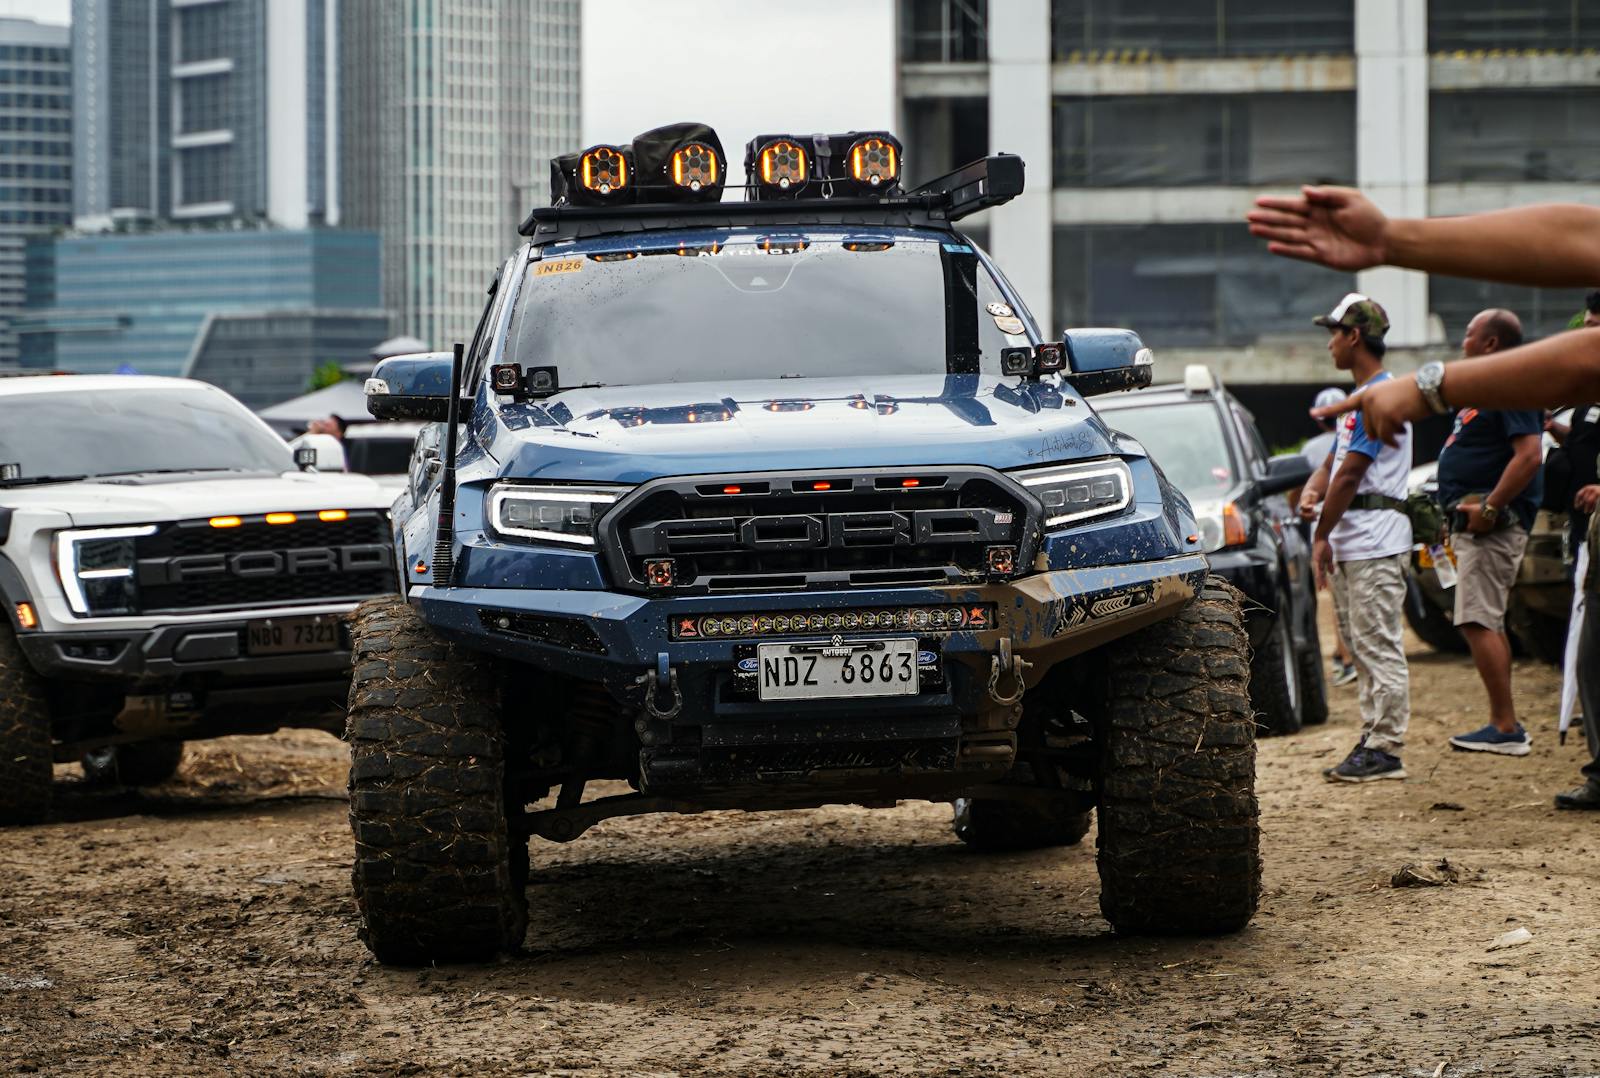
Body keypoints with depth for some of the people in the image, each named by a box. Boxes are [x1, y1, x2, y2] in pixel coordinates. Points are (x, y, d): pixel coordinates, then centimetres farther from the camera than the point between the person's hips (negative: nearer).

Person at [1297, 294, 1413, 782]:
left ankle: (1386, 750, -9)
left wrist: (1321, 536, -13)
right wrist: (1312, 490, -2)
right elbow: (1335, 461, 20)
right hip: (1351, 541, 11)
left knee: (1379, 646, -9)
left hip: (1375, 540, -11)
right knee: (1363, 647, 12)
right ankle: (1374, 739, 16)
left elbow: (1350, 474, -17)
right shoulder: (1360, 396, 19)